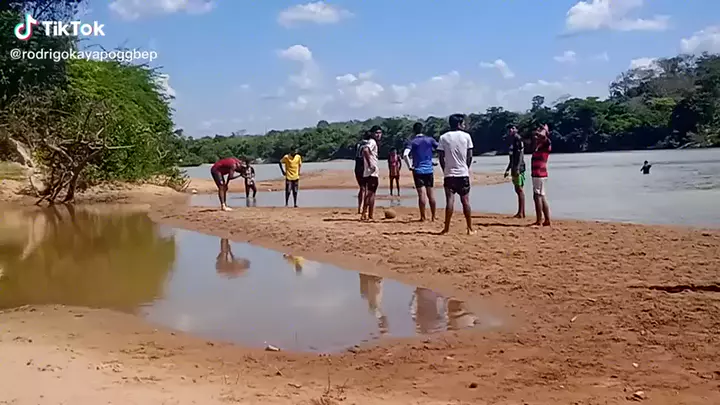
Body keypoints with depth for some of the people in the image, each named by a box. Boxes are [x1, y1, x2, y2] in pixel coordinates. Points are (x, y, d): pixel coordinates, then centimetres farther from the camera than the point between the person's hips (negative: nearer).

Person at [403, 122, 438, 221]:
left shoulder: (412, 141, -3)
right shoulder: (430, 139, 5)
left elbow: (405, 155, -17)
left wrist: (409, 166, -8)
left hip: (418, 170, -2)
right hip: (429, 169, 3)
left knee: (421, 194, -3)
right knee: (430, 193, 9)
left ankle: (423, 217, -3)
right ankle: (433, 216, 14)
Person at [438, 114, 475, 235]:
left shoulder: (444, 137, 1)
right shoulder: (466, 136, 0)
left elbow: (441, 157, 0)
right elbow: (470, 156, 1)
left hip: (449, 173, 0)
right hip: (463, 173, 0)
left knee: (450, 200, -3)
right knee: (465, 201, 6)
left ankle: (446, 228, -6)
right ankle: (470, 229, 9)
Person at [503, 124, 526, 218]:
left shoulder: (518, 139, -10)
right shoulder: (512, 141, 19)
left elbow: (520, 154, -18)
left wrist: (518, 168, -26)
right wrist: (508, 169, 28)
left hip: (519, 168, -10)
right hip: (514, 168, 10)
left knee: (519, 189, -9)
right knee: (518, 189, 11)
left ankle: (521, 212, -9)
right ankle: (522, 212, 15)